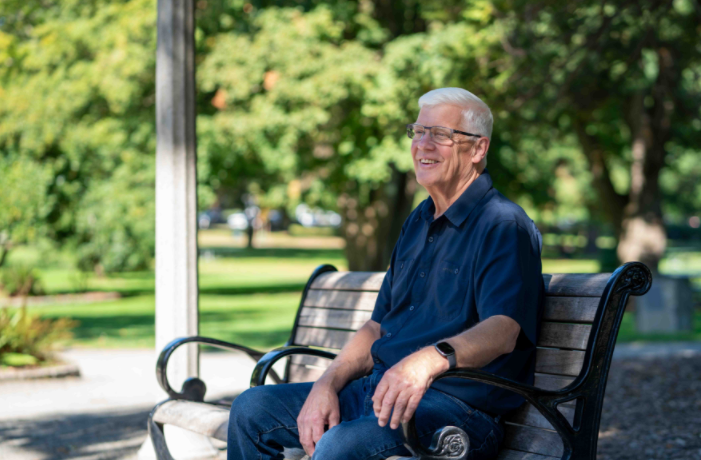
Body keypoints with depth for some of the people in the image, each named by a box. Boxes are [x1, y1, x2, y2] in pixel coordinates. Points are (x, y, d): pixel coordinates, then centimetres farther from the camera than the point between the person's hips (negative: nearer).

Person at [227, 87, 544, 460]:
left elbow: (503, 330, -24)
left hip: (455, 405, -9)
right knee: (252, 409, 2)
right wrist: (327, 384, 2)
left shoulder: (503, 226, -9)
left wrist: (432, 359, -44)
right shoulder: (418, 223, 20)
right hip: (378, 387, 9)